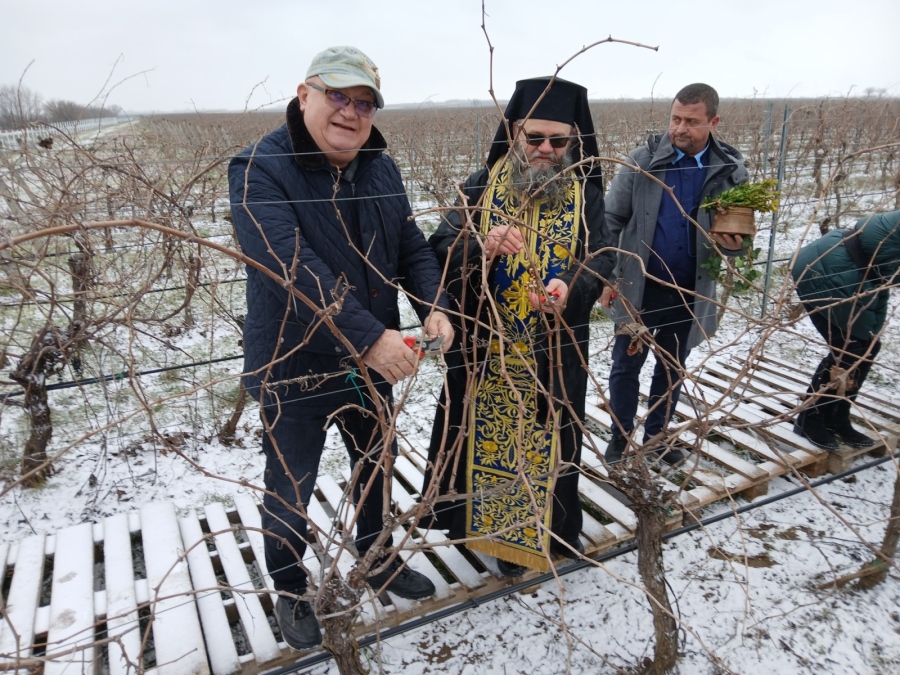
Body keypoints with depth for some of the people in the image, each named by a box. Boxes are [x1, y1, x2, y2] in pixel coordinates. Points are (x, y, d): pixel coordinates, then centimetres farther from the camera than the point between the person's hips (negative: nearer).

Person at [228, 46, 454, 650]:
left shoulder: (381, 169, 1)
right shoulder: (261, 170, -19)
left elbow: (413, 247, 3)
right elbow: (294, 269, -32)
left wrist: (434, 306, -17)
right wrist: (370, 337, -37)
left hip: (373, 363, 6)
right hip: (294, 369, -6)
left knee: (376, 468, 24)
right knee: (290, 490, 13)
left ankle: (378, 558, 50)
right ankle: (290, 592, 40)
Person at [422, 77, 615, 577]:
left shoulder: (585, 194, 0)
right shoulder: (482, 187, -3)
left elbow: (601, 259, -9)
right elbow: (441, 250, -9)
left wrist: (571, 287, -32)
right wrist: (480, 247, -32)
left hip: (556, 354, 1)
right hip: (486, 350, 0)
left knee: (550, 442, 15)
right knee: (488, 442, 12)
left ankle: (555, 526, 40)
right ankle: (500, 531, 36)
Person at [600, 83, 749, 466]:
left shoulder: (731, 171, -4)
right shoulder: (642, 161, -8)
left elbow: (739, 231, 4)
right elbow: (611, 221, -5)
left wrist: (734, 245, -20)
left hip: (691, 292, 2)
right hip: (638, 287, -2)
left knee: (673, 368, 16)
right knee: (626, 365, 9)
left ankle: (656, 436, 35)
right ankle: (620, 436, 28)